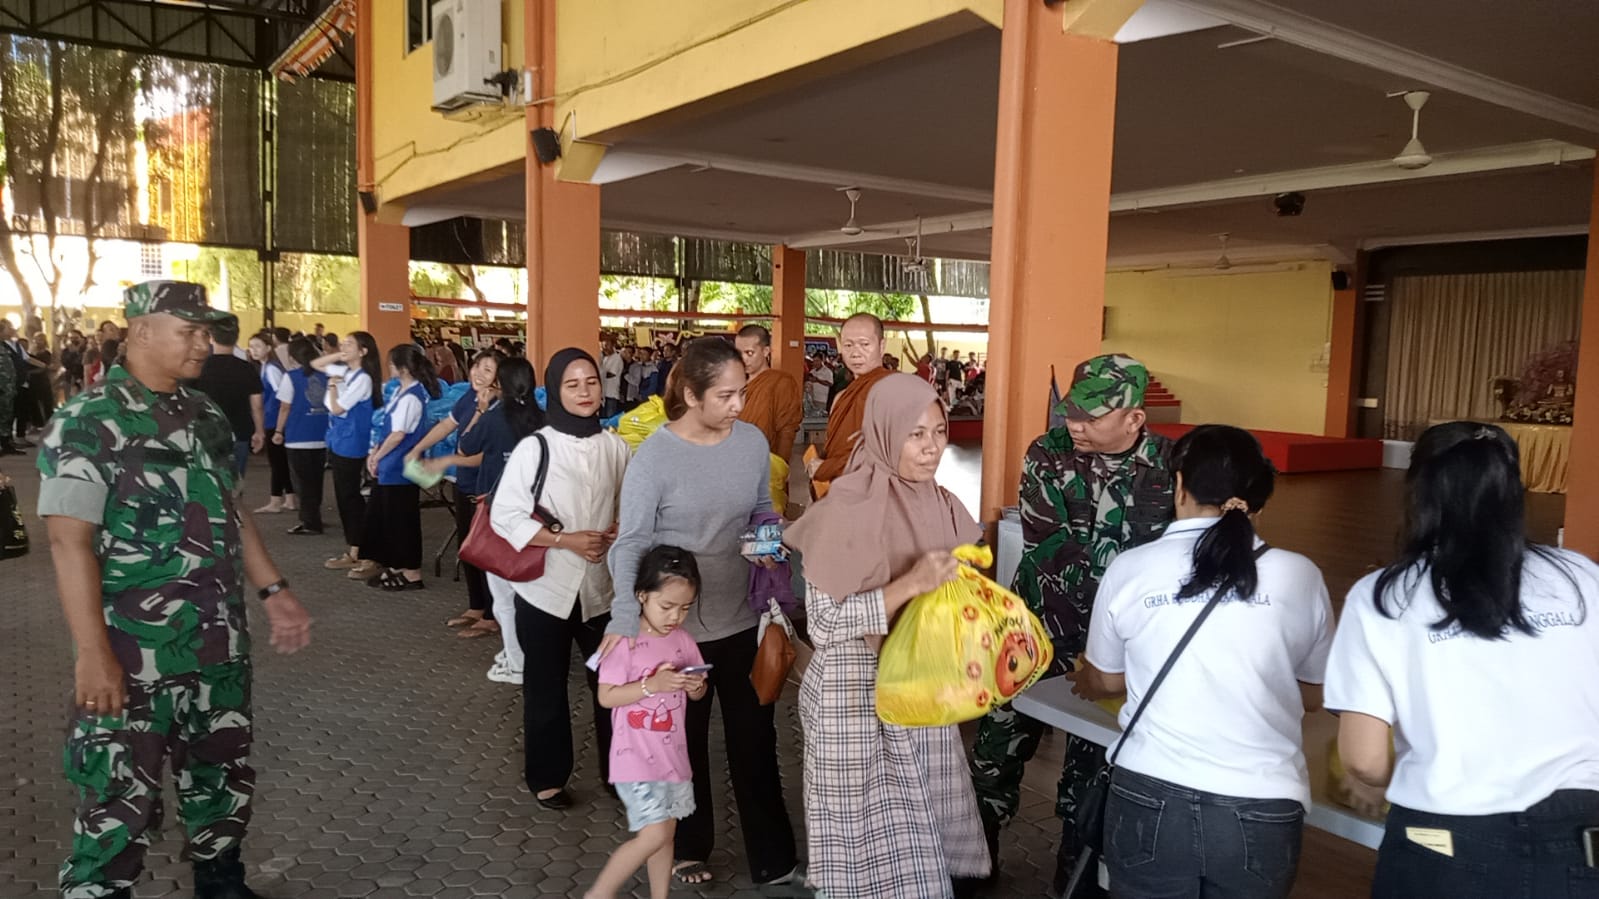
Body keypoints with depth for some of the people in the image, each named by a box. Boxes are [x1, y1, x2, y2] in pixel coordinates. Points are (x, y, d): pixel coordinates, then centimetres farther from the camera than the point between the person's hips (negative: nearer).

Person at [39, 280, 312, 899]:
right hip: (133, 655, -7)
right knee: (121, 800, 2)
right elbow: (70, 542, -17)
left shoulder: (206, 416, 9)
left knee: (224, 776, 19)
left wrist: (273, 590, 13)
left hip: (221, 645, 7)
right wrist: (93, 653, -21)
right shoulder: (88, 422, -12)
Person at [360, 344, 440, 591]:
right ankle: (395, 567, 27)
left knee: (402, 520, -1)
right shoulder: (400, 391, 9)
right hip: (390, 466, 10)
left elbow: (398, 434, -21)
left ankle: (412, 573, 9)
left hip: (400, 467, -10)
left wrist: (377, 457, -9)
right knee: (385, 517, 16)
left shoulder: (411, 397, -21)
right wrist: (375, 453, 8)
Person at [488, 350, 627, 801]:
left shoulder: (615, 447, -1)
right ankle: (547, 777, 30)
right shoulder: (534, 448, -9)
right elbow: (505, 515, -11)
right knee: (546, 689, 12)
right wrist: (566, 539, -19)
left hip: (600, 587, 2)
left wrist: (618, 531, -12)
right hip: (546, 588, -2)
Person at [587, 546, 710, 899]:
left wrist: (695, 686, -11)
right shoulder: (625, 641, -16)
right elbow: (606, 696, -17)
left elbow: (697, 694, 12)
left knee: (666, 832, 15)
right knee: (654, 835, -10)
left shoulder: (683, 641, 2)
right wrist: (652, 684, -28)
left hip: (672, 754, 7)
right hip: (636, 757, -6)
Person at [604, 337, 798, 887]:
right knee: (685, 741, 17)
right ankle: (688, 848, 39)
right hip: (677, 626, -3)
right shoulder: (654, 456, -18)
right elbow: (631, 545, -18)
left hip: (744, 619, 3)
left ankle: (772, 858, 30)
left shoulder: (753, 442, -5)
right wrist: (624, 621, -29)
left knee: (755, 741, 14)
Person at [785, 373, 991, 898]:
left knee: (932, 836, 15)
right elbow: (823, 622, -20)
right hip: (858, 696, -6)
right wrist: (909, 585, -27)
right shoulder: (847, 510, -17)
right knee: (875, 844, 6)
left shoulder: (942, 507, 2)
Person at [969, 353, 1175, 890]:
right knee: (999, 746, 9)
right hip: (1036, 631, 0)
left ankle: (1077, 873, 33)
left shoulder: (1170, 468, -9)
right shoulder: (1048, 455, -9)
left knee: (1094, 761, 13)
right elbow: (1048, 548, -16)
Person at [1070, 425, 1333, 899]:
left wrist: (1082, 683, 35)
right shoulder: (1300, 576, -3)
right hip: (1261, 811, 1)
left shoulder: (1130, 568, -4)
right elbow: (1316, 695, 12)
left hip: (1150, 798, -1)